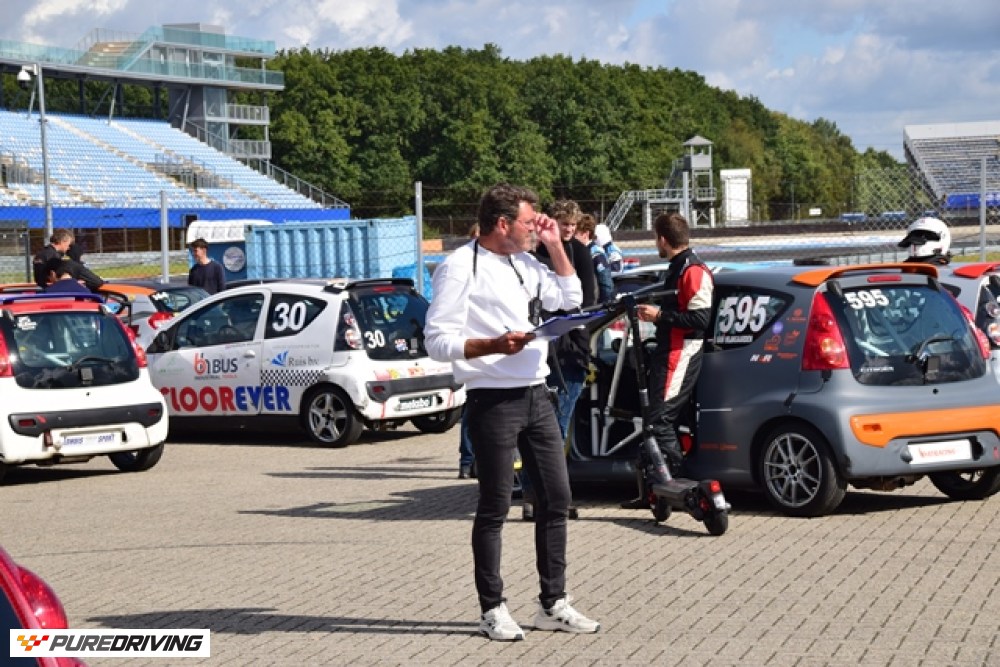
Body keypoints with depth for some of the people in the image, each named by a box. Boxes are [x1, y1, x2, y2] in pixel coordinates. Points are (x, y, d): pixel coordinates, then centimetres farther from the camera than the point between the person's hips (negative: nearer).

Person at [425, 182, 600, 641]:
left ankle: (553, 603, 19)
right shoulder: (461, 267, -10)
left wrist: (555, 245, 12)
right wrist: (493, 345, -27)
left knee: (556, 498, 9)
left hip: (535, 395, 8)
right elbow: (438, 341, -14)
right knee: (495, 507, 0)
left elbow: (570, 298, 21)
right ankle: (492, 610, 9)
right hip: (492, 401, -8)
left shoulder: (525, 263, 14)